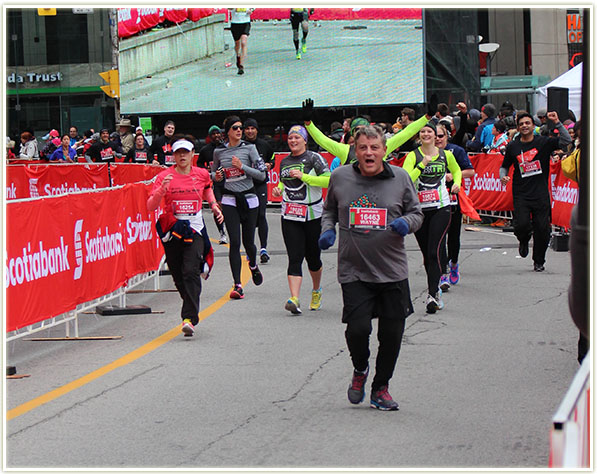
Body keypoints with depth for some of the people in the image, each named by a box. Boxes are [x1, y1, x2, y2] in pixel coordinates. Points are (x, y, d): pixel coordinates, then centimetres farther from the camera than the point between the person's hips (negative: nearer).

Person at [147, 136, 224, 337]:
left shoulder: (202, 175, 3)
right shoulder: (165, 177, -3)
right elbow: (151, 206, -9)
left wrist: (214, 206, 13)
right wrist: (162, 189, -24)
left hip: (195, 230, -1)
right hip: (172, 230, 1)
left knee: (191, 272, -16)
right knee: (178, 275, 7)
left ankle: (190, 318, -20)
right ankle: (192, 308, 33)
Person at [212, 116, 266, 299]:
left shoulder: (249, 148, -2)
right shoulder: (218, 151, 4)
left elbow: (261, 174, -5)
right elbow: (214, 173, 20)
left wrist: (242, 166, -15)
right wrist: (216, 176, -3)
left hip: (249, 198, 0)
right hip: (229, 200, 0)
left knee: (248, 241, 6)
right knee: (234, 242, -10)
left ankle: (253, 266, 42)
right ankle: (237, 285, -9)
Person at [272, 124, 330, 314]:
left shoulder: (314, 158, -4)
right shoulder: (285, 161, 13)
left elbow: (328, 180, -15)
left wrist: (303, 176, -19)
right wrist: (278, 190, 6)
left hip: (313, 215, -3)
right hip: (289, 216, 3)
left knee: (313, 256, 9)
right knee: (294, 257, -9)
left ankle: (316, 291, 36)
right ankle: (294, 300, -19)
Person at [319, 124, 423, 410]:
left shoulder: (399, 178, 0)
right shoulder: (340, 177, 2)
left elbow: (416, 213, 10)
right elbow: (329, 210, 18)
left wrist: (406, 223, -12)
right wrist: (328, 230, -1)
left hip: (393, 271, 1)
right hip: (353, 271, -1)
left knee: (392, 333, 5)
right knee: (357, 328, -13)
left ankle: (380, 387, 27)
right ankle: (360, 369, 21)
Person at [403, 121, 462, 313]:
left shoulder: (446, 155, 7)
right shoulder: (413, 156, 0)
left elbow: (456, 170, 29)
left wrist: (457, 182, 9)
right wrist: (423, 164, -19)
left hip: (441, 207, -1)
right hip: (419, 209, 1)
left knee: (433, 251, -14)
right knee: (426, 252, 8)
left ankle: (432, 294, -18)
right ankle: (435, 288, 26)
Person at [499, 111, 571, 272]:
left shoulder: (544, 142, 1)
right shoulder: (512, 147, 6)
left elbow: (566, 141, -10)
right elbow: (504, 166, 20)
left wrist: (557, 123, -17)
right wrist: (503, 176, -1)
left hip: (541, 194, 0)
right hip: (521, 194, 0)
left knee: (542, 230, 0)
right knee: (521, 224, -17)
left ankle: (539, 261, 21)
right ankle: (524, 241, 21)